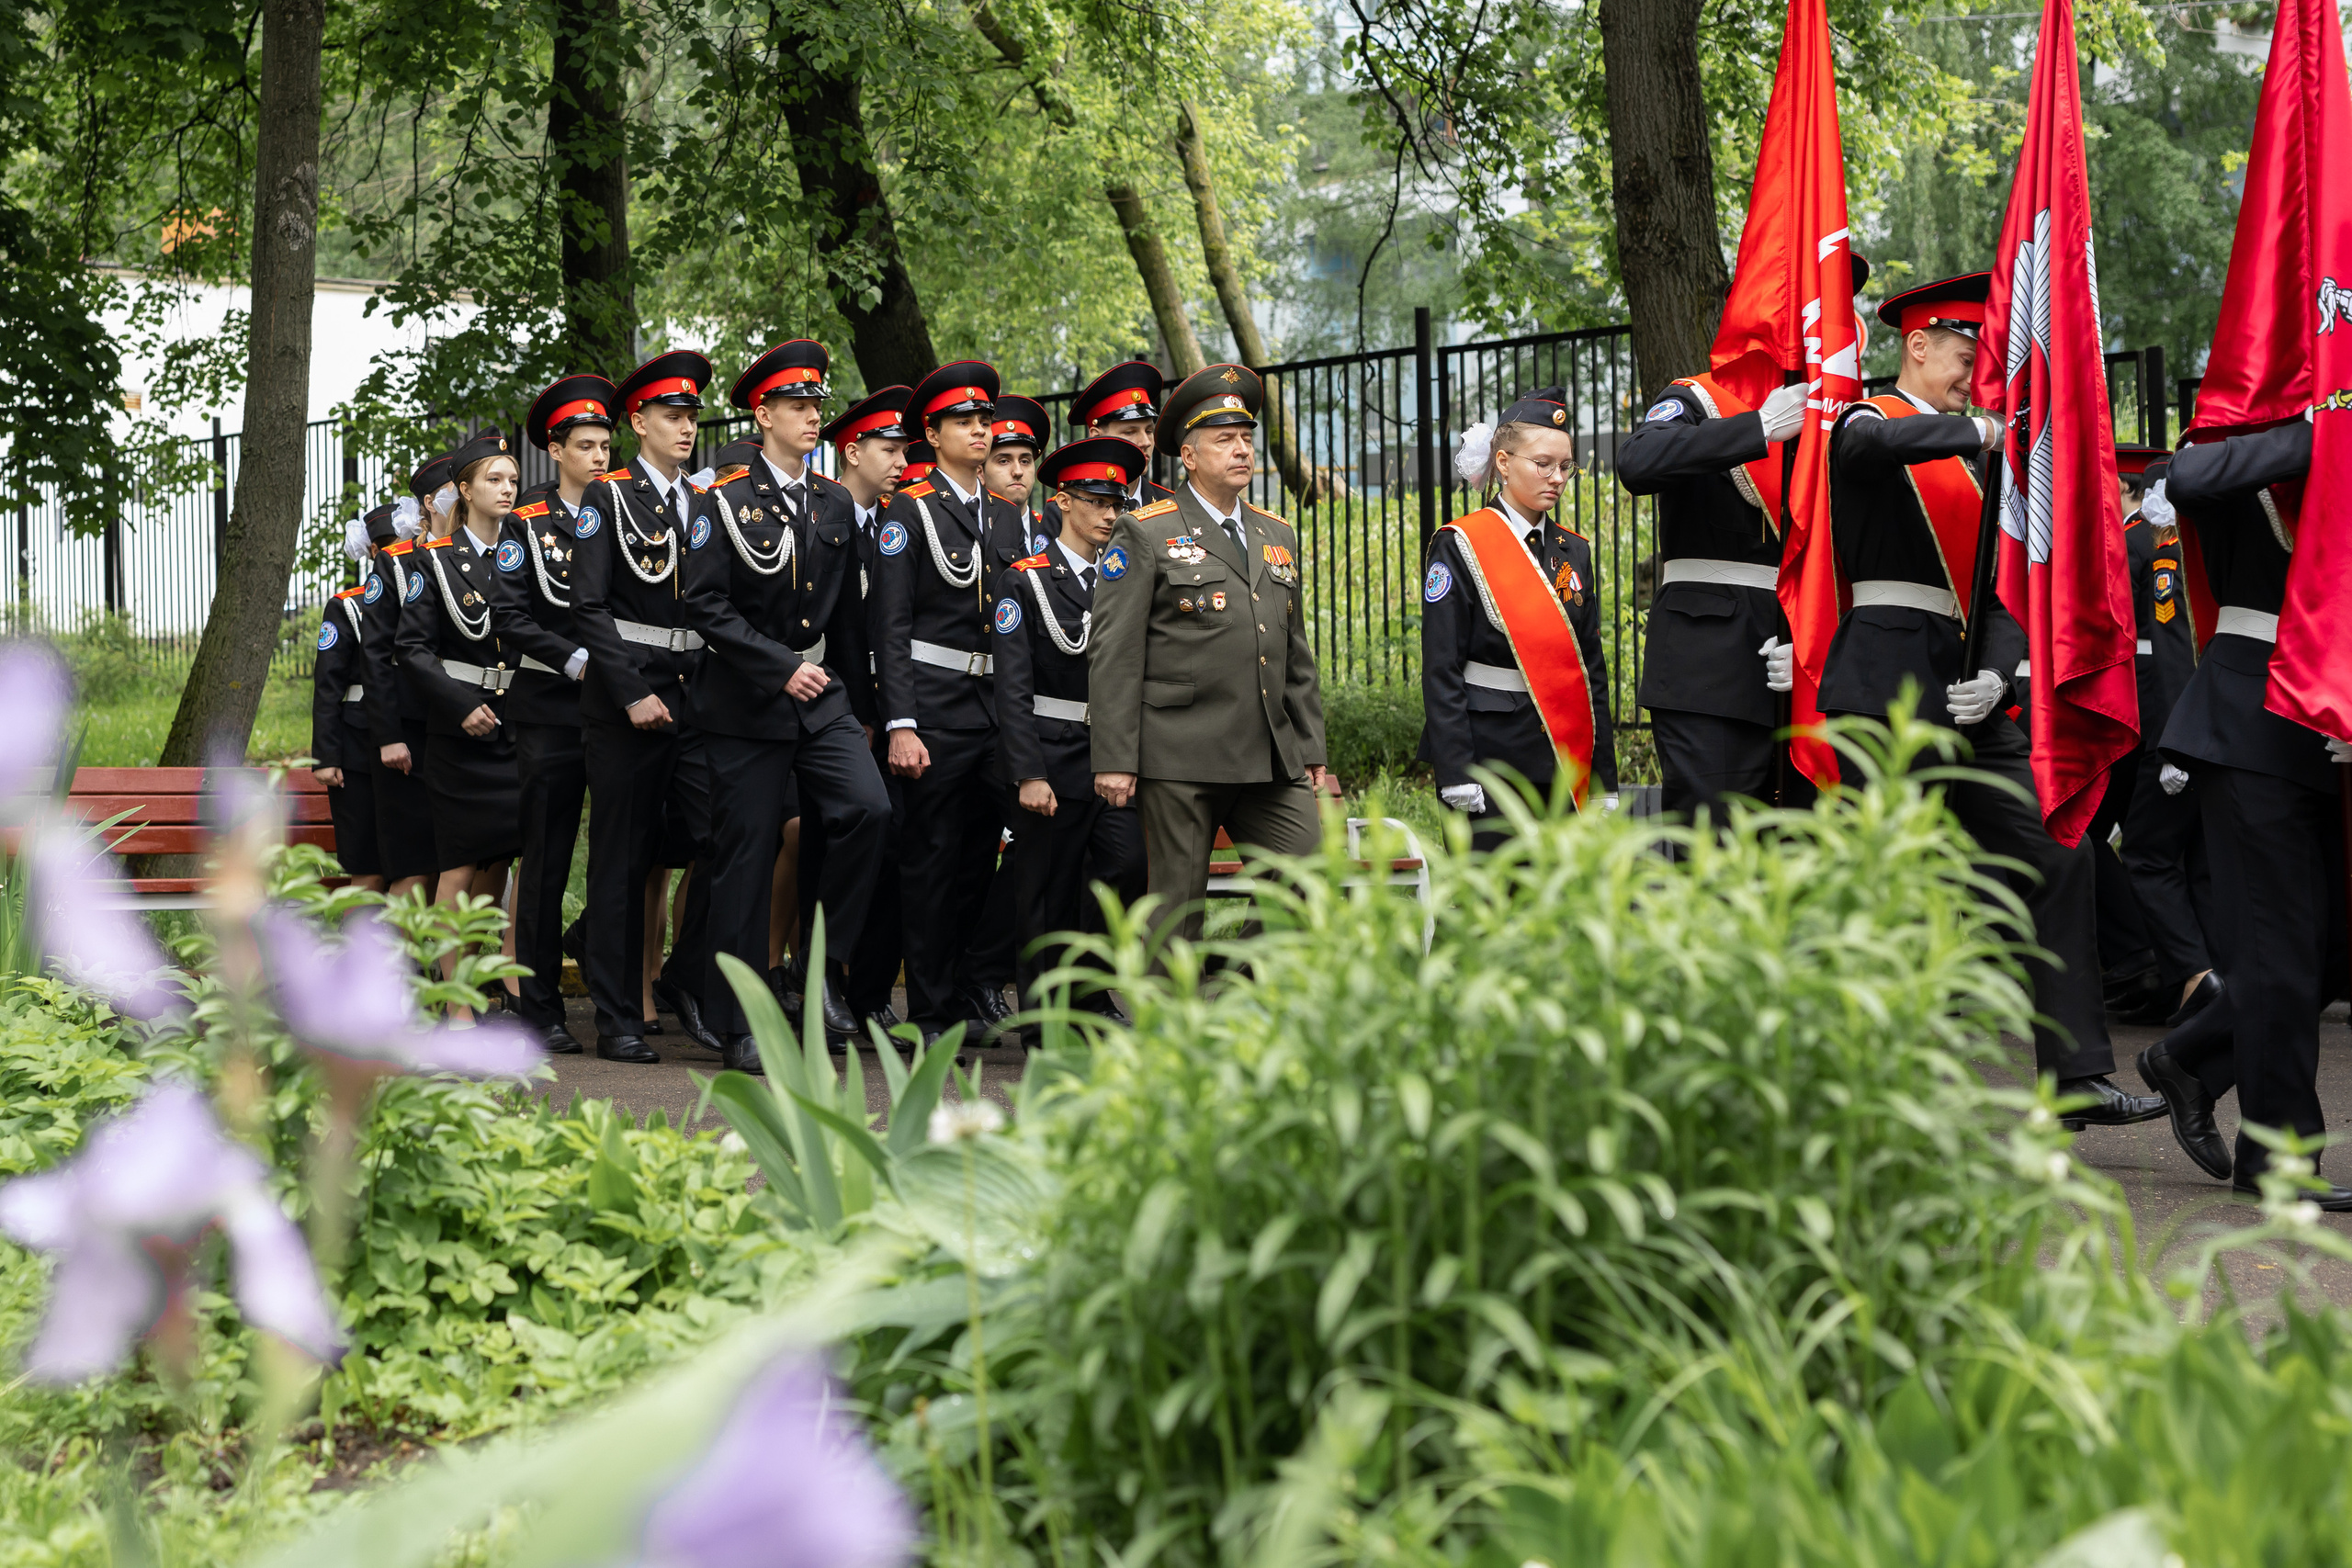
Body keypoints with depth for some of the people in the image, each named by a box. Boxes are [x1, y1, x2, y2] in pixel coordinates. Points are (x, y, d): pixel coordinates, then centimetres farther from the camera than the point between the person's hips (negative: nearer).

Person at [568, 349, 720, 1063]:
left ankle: (686, 977, 11)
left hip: (697, 702, 4)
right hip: (625, 702, -4)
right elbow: (589, 608, -8)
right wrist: (633, 695, -14)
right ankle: (618, 1019, 6)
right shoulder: (607, 499, -1)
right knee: (622, 862, 1)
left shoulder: (706, 503, 14)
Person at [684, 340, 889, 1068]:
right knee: (746, 858, -1)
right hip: (746, 706, -4)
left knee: (868, 809, -18)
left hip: (823, 700, 4)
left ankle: (825, 963, 0)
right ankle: (738, 1027, 7)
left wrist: (854, 695, 15)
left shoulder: (836, 503, 11)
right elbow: (706, 604, -12)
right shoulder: (727, 500, -5)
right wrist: (781, 667, -16)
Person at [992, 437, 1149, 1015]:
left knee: (1129, 866, -13)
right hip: (1055, 760, -4)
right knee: (1047, 900, 0)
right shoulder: (1024, 580, -2)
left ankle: (1091, 994, 4)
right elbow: (1012, 689, -8)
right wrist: (1028, 774, -15)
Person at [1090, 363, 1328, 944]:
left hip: (1272, 761, 5)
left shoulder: (1277, 536, 19)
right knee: (1176, 904, -2)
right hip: (1179, 761, -5)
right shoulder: (1144, 534, 1)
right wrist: (1114, 760, -12)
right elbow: (1113, 655, -5)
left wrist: (1310, 749, 16)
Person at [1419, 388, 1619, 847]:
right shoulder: (1461, 546, -4)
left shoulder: (1573, 551, 13)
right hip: (1491, 753, -5)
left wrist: (1604, 778, 9)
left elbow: (1592, 668, 14)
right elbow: (1441, 670, -8)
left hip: (1564, 764, 5)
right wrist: (1457, 774, -15)